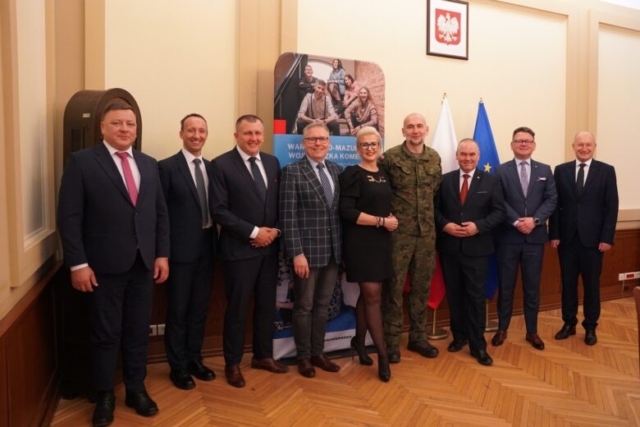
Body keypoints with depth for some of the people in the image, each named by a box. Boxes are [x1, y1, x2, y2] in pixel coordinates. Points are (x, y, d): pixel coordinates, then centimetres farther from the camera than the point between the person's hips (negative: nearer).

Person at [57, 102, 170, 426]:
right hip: (104, 266, -4)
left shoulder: (149, 164, 10)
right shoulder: (82, 162, -4)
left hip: (143, 264, 4)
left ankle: (136, 390, 30)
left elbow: (160, 213, 11)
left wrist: (162, 254, 4)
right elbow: (69, 217, -8)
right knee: (105, 335, 8)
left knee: (138, 332, 13)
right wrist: (78, 264, -13)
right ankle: (105, 397, 27)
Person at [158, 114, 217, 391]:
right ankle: (178, 366, 22)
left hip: (206, 247, 5)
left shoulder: (211, 167, 9)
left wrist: (216, 241, 5)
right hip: (181, 249, -5)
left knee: (199, 308, 15)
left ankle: (194, 359, 30)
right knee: (178, 310, 7)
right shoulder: (167, 167, -8)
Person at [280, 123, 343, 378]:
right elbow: (288, 216, -12)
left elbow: (341, 210, 10)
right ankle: (303, 357, 24)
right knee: (304, 306, 8)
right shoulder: (292, 171, -7)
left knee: (323, 305, 15)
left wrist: (342, 247, 6)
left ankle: (318, 353, 29)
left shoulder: (337, 170, 9)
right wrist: (296, 253, -17)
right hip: (307, 249, -5)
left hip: (333, 250, 5)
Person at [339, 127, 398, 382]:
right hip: (361, 242, -7)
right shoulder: (353, 174, -8)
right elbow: (347, 212, -17)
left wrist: (392, 218, -1)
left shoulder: (384, 174, 13)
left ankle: (359, 343, 28)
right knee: (372, 296, -4)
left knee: (368, 295, 12)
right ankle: (382, 353, 5)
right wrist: (381, 221, -16)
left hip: (381, 241, 7)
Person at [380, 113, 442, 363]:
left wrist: (426, 210, 14)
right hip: (399, 231, -4)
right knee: (394, 286, 3)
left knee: (422, 286, 12)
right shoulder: (390, 157, -7)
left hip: (427, 231, 5)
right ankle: (391, 340, 15)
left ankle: (418, 337, 26)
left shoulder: (434, 158, 7)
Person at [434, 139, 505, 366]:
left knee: (476, 296, 2)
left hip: (477, 249, -2)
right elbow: (435, 208, 5)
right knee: (454, 295, 12)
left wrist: (478, 226, -17)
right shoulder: (445, 180, 6)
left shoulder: (491, 181, 2)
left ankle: (478, 345, 12)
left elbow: (499, 211, -3)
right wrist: (445, 225, -13)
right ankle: (459, 335, 28)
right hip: (449, 247, 2)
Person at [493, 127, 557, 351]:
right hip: (508, 237, -2)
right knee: (505, 286, 7)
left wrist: (535, 220, -13)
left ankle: (532, 331, 22)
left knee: (532, 286, 10)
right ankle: (502, 329, 20)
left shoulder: (545, 170, 9)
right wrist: (516, 222, -17)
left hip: (535, 236, 2)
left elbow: (551, 199, 1)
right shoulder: (501, 170, 2)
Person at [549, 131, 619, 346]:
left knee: (592, 284, 8)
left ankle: (590, 327, 22)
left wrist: (607, 238, -8)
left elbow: (611, 207, -3)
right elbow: (555, 204, 3)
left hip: (593, 238, -1)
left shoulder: (606, 171, 0)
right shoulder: (561, 170, 4)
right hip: (567, 237, 1)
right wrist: (554, 234, -3)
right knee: (568, 282, 9)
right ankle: (569, 323, 23)